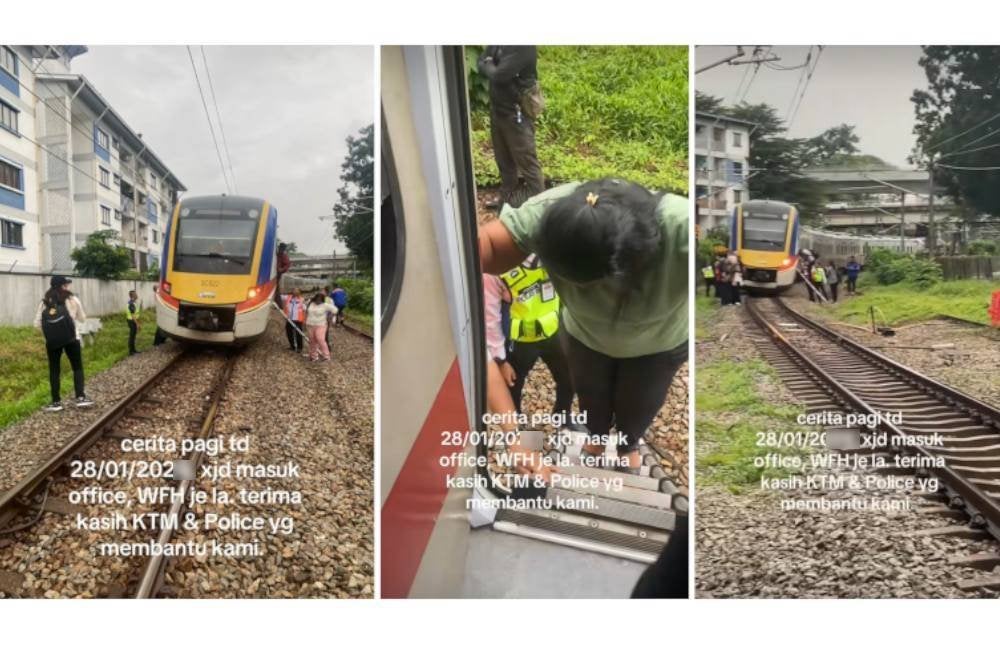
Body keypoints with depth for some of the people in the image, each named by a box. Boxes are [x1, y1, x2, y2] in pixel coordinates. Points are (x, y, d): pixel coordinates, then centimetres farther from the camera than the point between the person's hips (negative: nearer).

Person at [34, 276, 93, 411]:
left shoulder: (44, 302, 1)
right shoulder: (72, 299, -2)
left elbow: (37, 323, -2)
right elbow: (82, 319, 8)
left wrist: (48, 331, 14)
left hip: (52, 341, 1)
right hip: (71, 339, -1)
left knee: (54, 370, 8)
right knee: (77, 367, 9)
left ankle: (56, 402, 9)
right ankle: (80, 397, 1)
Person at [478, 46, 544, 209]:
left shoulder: (524, 47, -24)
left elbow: (500, 75, -28)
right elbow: (481, 65, 6)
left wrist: (489, 66, -8)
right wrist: (491, 67, -13)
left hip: (516, 113, -8)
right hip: (497, 109, 9)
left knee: (526, 160, 3)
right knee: (503, 159, 21)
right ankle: (507, 196, 38)